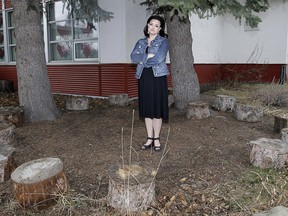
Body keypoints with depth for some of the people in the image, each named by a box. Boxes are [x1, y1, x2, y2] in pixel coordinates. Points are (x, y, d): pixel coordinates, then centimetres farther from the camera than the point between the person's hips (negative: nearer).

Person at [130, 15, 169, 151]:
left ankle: (156, 139, 12)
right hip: (144, 78, 4)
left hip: (158, 77, -4)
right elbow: (133, 57, -3)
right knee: (146, 109, 7)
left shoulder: (163, 41, 1)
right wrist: (148, 56, -15)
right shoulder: (140, 42, 14)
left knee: (157, 109, -1)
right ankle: (149, 138, 17)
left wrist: (142, 59, -5)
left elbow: (159, 58, -16)